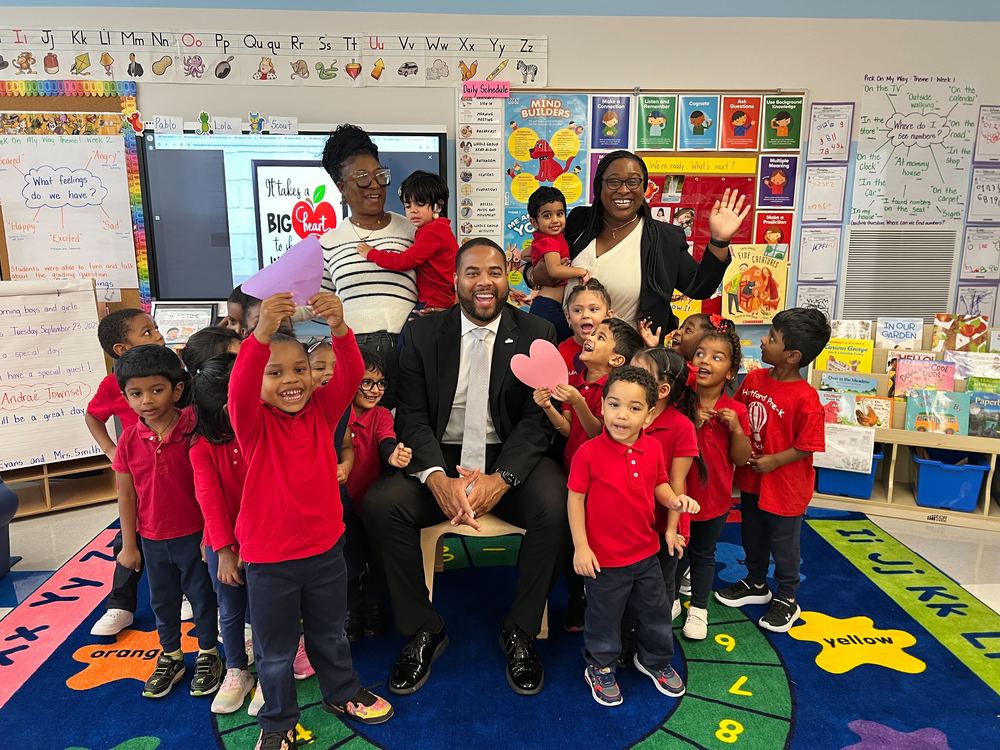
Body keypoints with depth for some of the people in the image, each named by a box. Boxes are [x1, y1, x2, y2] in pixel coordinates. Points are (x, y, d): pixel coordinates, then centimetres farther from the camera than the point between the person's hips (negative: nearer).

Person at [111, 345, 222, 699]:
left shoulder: (194, 431, -18)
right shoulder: (129, 440, -7)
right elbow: (126, 495, 0)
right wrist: (129, 545, 4)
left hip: (194, 535, -3)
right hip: (152, 540, 4)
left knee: (202, 597, 13)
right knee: (162, 600, 20)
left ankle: (208, 654, 35)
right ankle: (170, 657, 42)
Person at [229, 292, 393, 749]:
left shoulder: (322, 411, -6)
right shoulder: (254, 423, -14)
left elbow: (350, 374, -23)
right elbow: (239, 390, -36)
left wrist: (339, 328, -42)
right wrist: (262, 335, -52)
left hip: (325, 548, 3)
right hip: (269, 559, -2)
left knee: (331, 635, 25)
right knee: (275, 651, 16)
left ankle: (342, 694, 48)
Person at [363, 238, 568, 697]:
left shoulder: (537, 333, 2)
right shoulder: (422, 334, 4)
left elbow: (538, 418, -5)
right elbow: (412, 415, -3)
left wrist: (501, 478, -22)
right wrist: (437, 478, -22)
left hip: (510, 458, -1)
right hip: (440, 459, 1)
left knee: (558, 508, -29)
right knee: (380, 504, -25)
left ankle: (520, 631, -3)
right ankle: (422, 630, -2)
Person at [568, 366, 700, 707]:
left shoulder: (652, 449, -7)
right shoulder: (588, 452, -21)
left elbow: (659, 485, 8)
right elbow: (575, 499, -14)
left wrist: (675, 500, -14)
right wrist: (581, 546, -15)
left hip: (646, 552, 5)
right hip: (605, 557, -4)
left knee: (656, 613, 23)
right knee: (604, 618, 15)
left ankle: (654, 660, 50)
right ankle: (600, 668, 41)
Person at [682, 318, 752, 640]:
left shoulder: (735, 411, -9)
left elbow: (741, 460, -7)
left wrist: (736, 429, -21)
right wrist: (692, 424, -24)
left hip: (713, 496, 0)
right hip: (677, 494, 1)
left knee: (703, 554, 17)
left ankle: (698, 609, 34)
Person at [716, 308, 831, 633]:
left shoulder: (805, 398, -25)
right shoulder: (754, 378, -4)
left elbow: (807, 446, -21)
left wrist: (773, 461, -20)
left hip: (784, 485, -7)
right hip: (751, 478, 7)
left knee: (783, 542, 13)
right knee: (752, 535, 23)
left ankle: (787, 599, 35)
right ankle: (756, 585, 46)